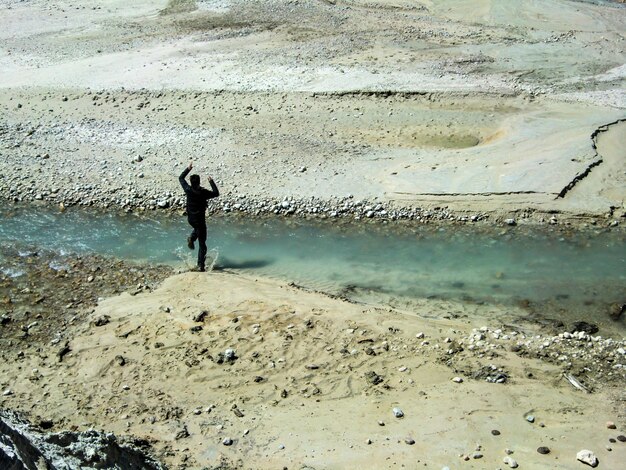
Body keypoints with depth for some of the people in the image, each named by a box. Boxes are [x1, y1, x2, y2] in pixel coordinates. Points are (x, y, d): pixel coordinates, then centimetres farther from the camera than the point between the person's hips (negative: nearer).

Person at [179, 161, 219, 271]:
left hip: (190, 219, 4)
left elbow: (181, 178, 6)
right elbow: (216, 193, -2)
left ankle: (191, 238, 10)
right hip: (199, 220, -4)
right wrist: (211, 182, 5)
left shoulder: (188, 190, -10)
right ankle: (200, 265, 0)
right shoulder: (203, 192, -19)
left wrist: (188, 168, 10)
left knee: (197, 229, 40)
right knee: (202, 244, 4)